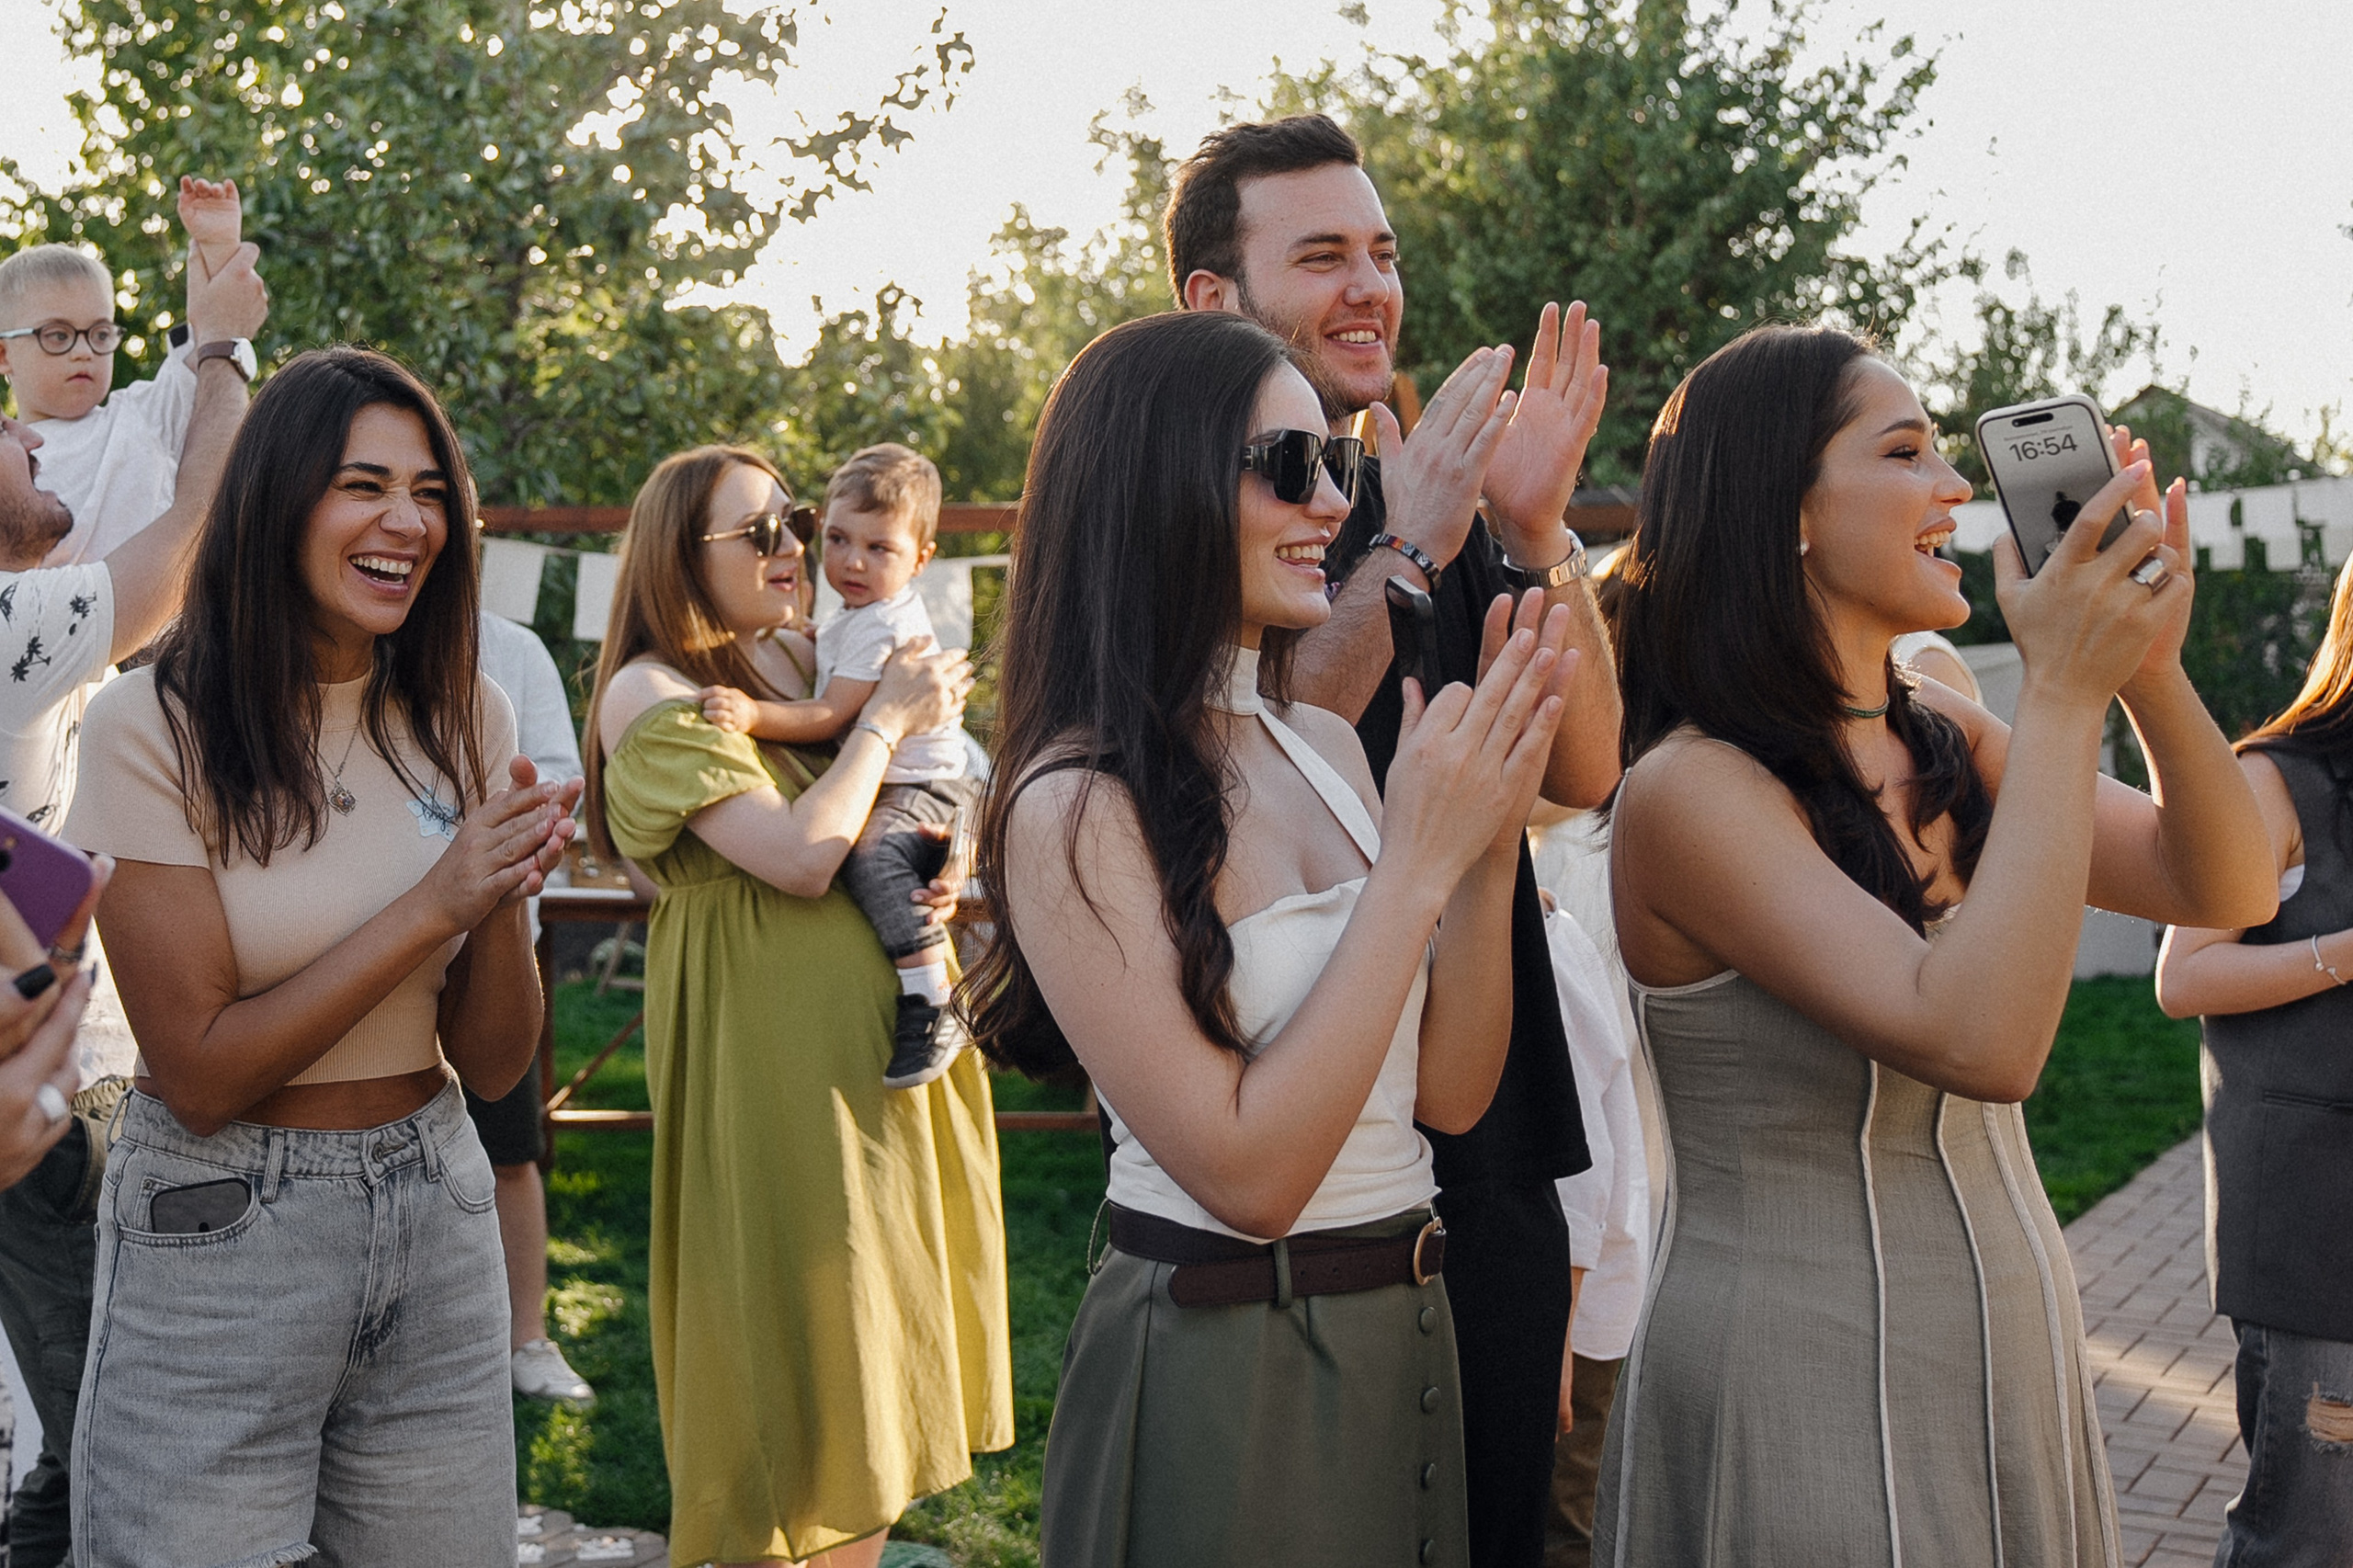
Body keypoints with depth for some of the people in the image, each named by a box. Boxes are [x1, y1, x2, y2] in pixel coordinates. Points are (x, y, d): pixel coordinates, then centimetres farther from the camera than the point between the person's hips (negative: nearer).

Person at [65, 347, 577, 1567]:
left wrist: (505, 898, -18)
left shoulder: (462, 719, 2)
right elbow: (199, 1074, -16)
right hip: (218, 1228, -4)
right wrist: (431, 906, -21)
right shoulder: (156, 726, -13)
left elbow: (493, 1062, 1)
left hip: (435, 1213, 5)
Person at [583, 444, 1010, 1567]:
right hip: (769, 1052, -7)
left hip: (881, 1031, 7)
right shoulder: (652, 695, -11)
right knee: (792, 1346, 0)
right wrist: (886, 717, -10)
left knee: (878, 1329, 14)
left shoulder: (795, 660, 9)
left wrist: (941, 875, -2)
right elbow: (800, 855, -21)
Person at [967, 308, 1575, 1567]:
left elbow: (1447, 1092, 3)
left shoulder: (1327, 748, 4)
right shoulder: (1075, 810, -18)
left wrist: (1492, 839, -11)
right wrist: (1419, 862, -21)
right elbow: (1247, 1174, -22)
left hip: (1404, 1327, 7)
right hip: (1216, 1371, -7)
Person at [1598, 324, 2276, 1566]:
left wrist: (2149, 668, -13)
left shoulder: (1943, 740, 3)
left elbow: (2226, 890, 2)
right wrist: (2063, 694, -24)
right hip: (1803, 1389, -7)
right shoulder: (1689, 789, -19)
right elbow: (1979, 1039, -29)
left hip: (2011, 1350, 7)